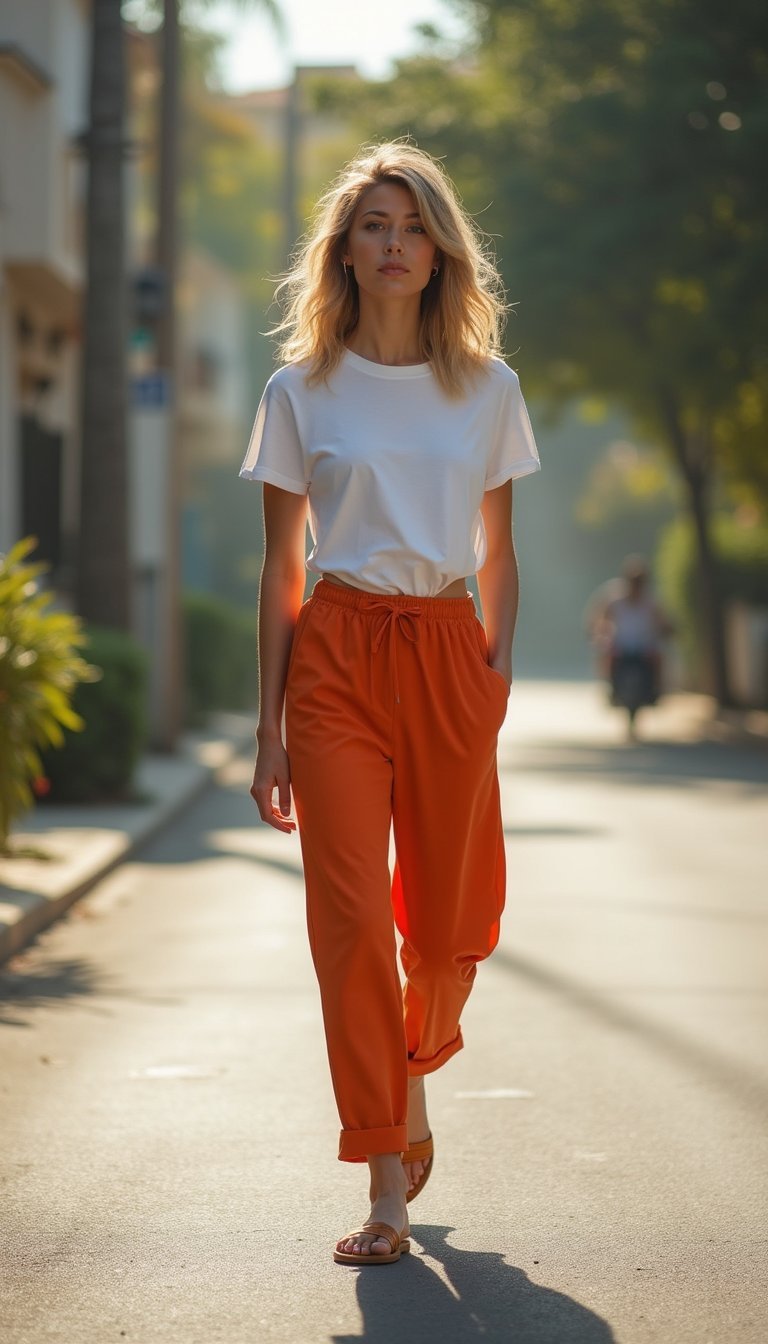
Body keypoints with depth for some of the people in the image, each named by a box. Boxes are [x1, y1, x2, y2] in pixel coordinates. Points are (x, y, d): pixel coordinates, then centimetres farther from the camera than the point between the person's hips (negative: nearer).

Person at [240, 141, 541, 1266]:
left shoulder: (488, 389, 8)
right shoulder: (301, 391, 4)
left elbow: (499, 554, 14)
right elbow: (281, 569, 5)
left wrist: (499, 672, 1)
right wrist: (270, 730, 2)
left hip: (450, 656, 2)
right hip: (339, 654, -2)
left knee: (449, 919, 6)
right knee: (352, 918, -9)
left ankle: (412, 1076, 39)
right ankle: (388, 1191, -3)